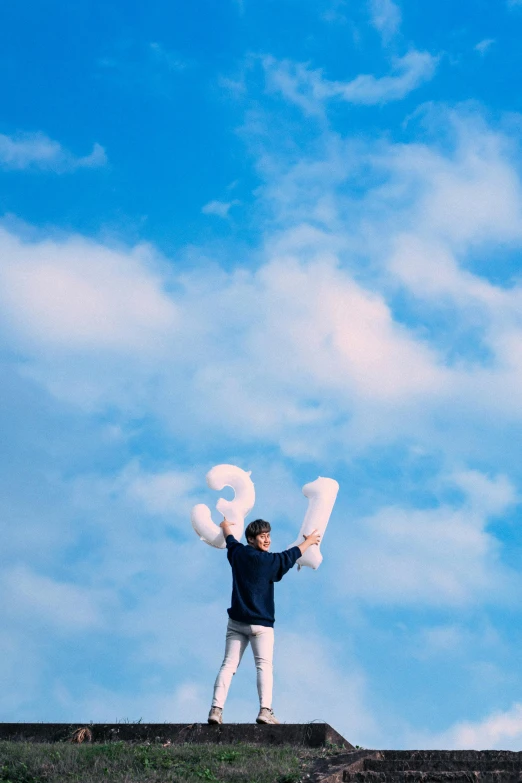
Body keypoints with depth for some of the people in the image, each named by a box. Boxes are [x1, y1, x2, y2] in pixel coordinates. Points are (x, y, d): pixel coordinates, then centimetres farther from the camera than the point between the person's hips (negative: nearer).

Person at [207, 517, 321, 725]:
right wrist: (309, 541, 28)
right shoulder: (267, 560, -7)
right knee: (264, 665, -8)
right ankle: (265, 710, -22)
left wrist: (226, 526, 52)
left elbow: (230, 539, 29)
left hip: (236, 621, 5)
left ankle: (216, 709, -12)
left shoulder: (237, 553, 6)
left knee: (228, 665, 0)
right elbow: (290, 555, 9)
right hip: (261, 623, -5)